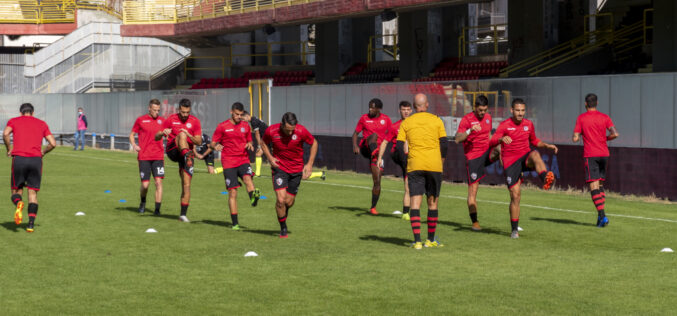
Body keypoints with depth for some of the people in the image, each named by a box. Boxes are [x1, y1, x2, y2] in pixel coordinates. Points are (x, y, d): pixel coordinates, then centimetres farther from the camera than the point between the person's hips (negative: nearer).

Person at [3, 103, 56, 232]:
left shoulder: (13, 121, 13)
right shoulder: (42, 124, 18)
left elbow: (5, 134, -8)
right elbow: (53, 143, 8)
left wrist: (9, 149, 4)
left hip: (19, 158, -1)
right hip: (36, 159, 1)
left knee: (17, 190, 10)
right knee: (33, 192, 7)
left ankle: (18, 203, -25)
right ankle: (31, 223, -6)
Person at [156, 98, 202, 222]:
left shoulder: (195, 121, 4)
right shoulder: (171, 119, 2)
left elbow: (199, 142, 0)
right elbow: (156, 138, 3)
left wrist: (189, 135, -20)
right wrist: (162, 133, -21)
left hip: (187, 152, 1)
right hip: (172, 151, -1)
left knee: (186, 185, -5)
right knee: (182, 134, -31)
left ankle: (183, 214, 3)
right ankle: (188, 156, -54)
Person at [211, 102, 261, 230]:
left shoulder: (245, 126, 12)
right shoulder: (222, 126, 3)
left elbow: (249, 141, 23)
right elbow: (213, 143, 5)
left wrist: (249, 145, -2)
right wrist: (216, 146, -19)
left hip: (243, 160, 2)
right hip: (228, 163, -2)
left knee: (247, 178, -31)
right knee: (232, 192, -5)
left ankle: (253, 197, -58)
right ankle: (235, 223, 1)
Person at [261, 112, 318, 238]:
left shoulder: (301, 131, -18)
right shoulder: (271, 131, -16)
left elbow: (314, 143, 0)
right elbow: (264, 143, 6)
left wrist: (309, 164, -4)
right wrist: (270, 158, -10)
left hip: (296, 169, 1)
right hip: (279, 167, -1)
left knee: (289, 202, 3)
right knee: (281, 199, -15)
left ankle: (283, 215, 41)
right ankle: (283, 228, 5)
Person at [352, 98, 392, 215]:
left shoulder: (386, 119, 7)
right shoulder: (364, 118, 6)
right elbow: (356, 133, 8)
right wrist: (355, 145, -10)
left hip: (378, 151, 1)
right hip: (365, 147, -1)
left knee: (377, 181, -4)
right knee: (374, 135, -32)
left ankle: (373, 207, 7)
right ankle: (374, 153, -56)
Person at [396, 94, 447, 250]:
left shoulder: (406, 123, 5)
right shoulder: (437, 120, 3)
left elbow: (399, 146, 1)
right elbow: (444, 144, 2)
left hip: (414, 166, 0)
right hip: (434, 166, 0)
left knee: (415, 203, -2)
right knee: (432, 203, 11)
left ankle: (417, 240, -13)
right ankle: (431, 240, 17)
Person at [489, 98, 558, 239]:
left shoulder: (529, 124, 8)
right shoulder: (504, 125, -7)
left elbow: (534, 141, 25)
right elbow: (491, 143, -19)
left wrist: (547, 145, 8)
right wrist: (501, 139, -41)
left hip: (525, 158, 2)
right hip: (511, 162, -2)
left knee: (535, 154, -35)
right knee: (515, 195, -6)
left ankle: (546, 180, -59)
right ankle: (514, 230, 7)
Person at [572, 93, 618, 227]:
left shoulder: (581, 118, -2)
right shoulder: (604, 117, 5)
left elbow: (575, 138, -5)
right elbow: (615, 134, -7)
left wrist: (575, 136, 18)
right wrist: (605, 138, 12)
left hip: (590, 155, -4)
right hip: (604, 154, 4)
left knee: (593, 186, -7)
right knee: (600, 184, 16)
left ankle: (602, 216, -19)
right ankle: (601, 215, 10)